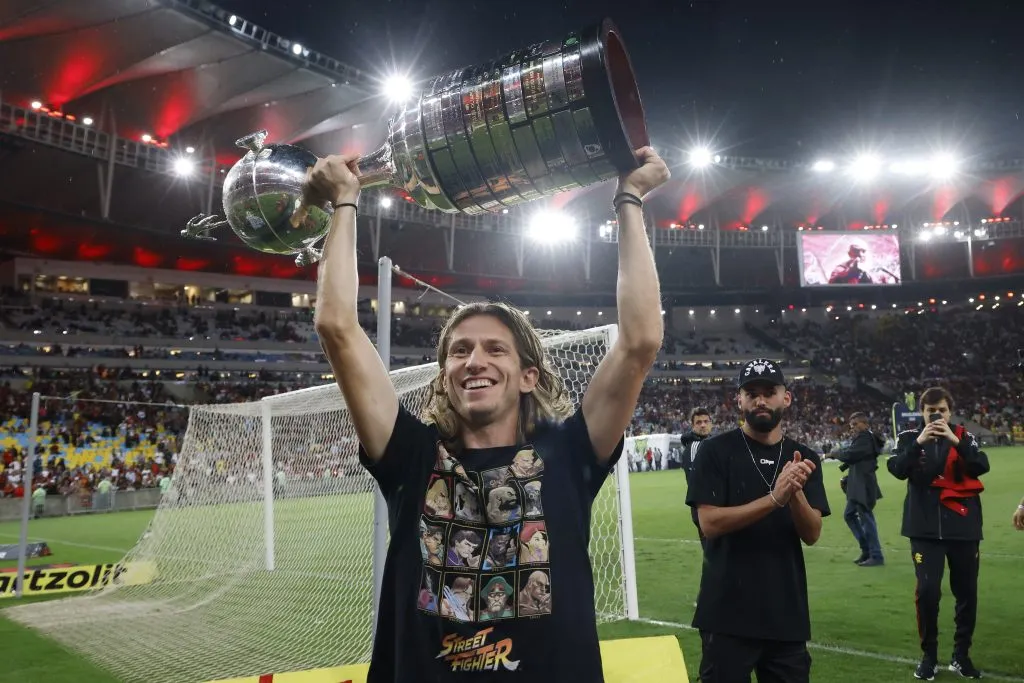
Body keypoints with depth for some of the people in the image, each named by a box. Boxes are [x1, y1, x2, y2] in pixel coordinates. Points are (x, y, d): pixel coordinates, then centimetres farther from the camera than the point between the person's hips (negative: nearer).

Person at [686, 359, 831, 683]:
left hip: (787, 615, 4)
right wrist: (774, 498, -23)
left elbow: (812, 534, -1)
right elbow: (710, 523, -14)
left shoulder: (804, 458, 6)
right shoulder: (716, 451, -5)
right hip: (727, 614, -4)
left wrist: (796, 493, -20)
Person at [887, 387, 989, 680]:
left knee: (966, 591, 9)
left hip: (962, 525, 2)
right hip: (925, 527, -1)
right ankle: (929, 656, 9)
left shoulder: (964, 436, 4)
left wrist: (956, 441, -22)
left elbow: (981, 467, -11)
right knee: (927, 590, -8)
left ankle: (961, 655, 26)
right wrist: (919, 442, -22)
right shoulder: (909, 438, 3)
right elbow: (898, 470, -12)